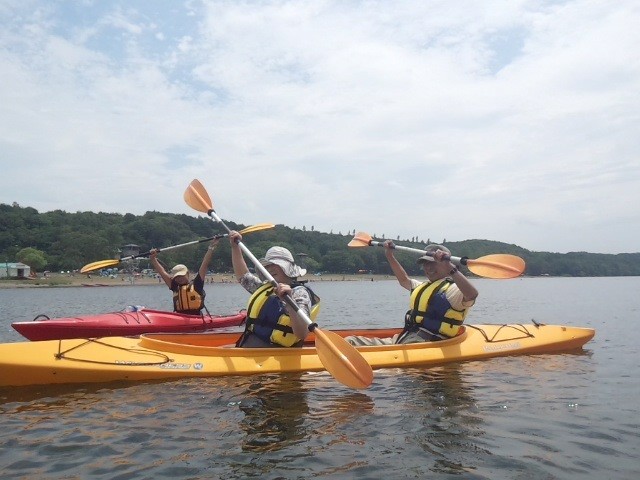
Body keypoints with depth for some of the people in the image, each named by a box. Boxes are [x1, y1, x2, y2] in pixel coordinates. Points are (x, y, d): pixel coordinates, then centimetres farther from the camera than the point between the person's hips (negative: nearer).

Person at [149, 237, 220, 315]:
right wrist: (153, 259, 13)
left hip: (196, 318, -3)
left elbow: (204, 265, 3)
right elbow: (162, 272, 16)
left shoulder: (196, 284, 7)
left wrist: (210, 249, -1)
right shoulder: (175, 287, 16)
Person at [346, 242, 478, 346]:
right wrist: (389, 255, 40)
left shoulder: (453, 289, -3)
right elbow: (404, 279, 44)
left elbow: (472, 295, -25)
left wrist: (449, 267, -34)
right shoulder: (423, 287, 27)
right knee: (350, 342, -8)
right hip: (401, 340, 8)